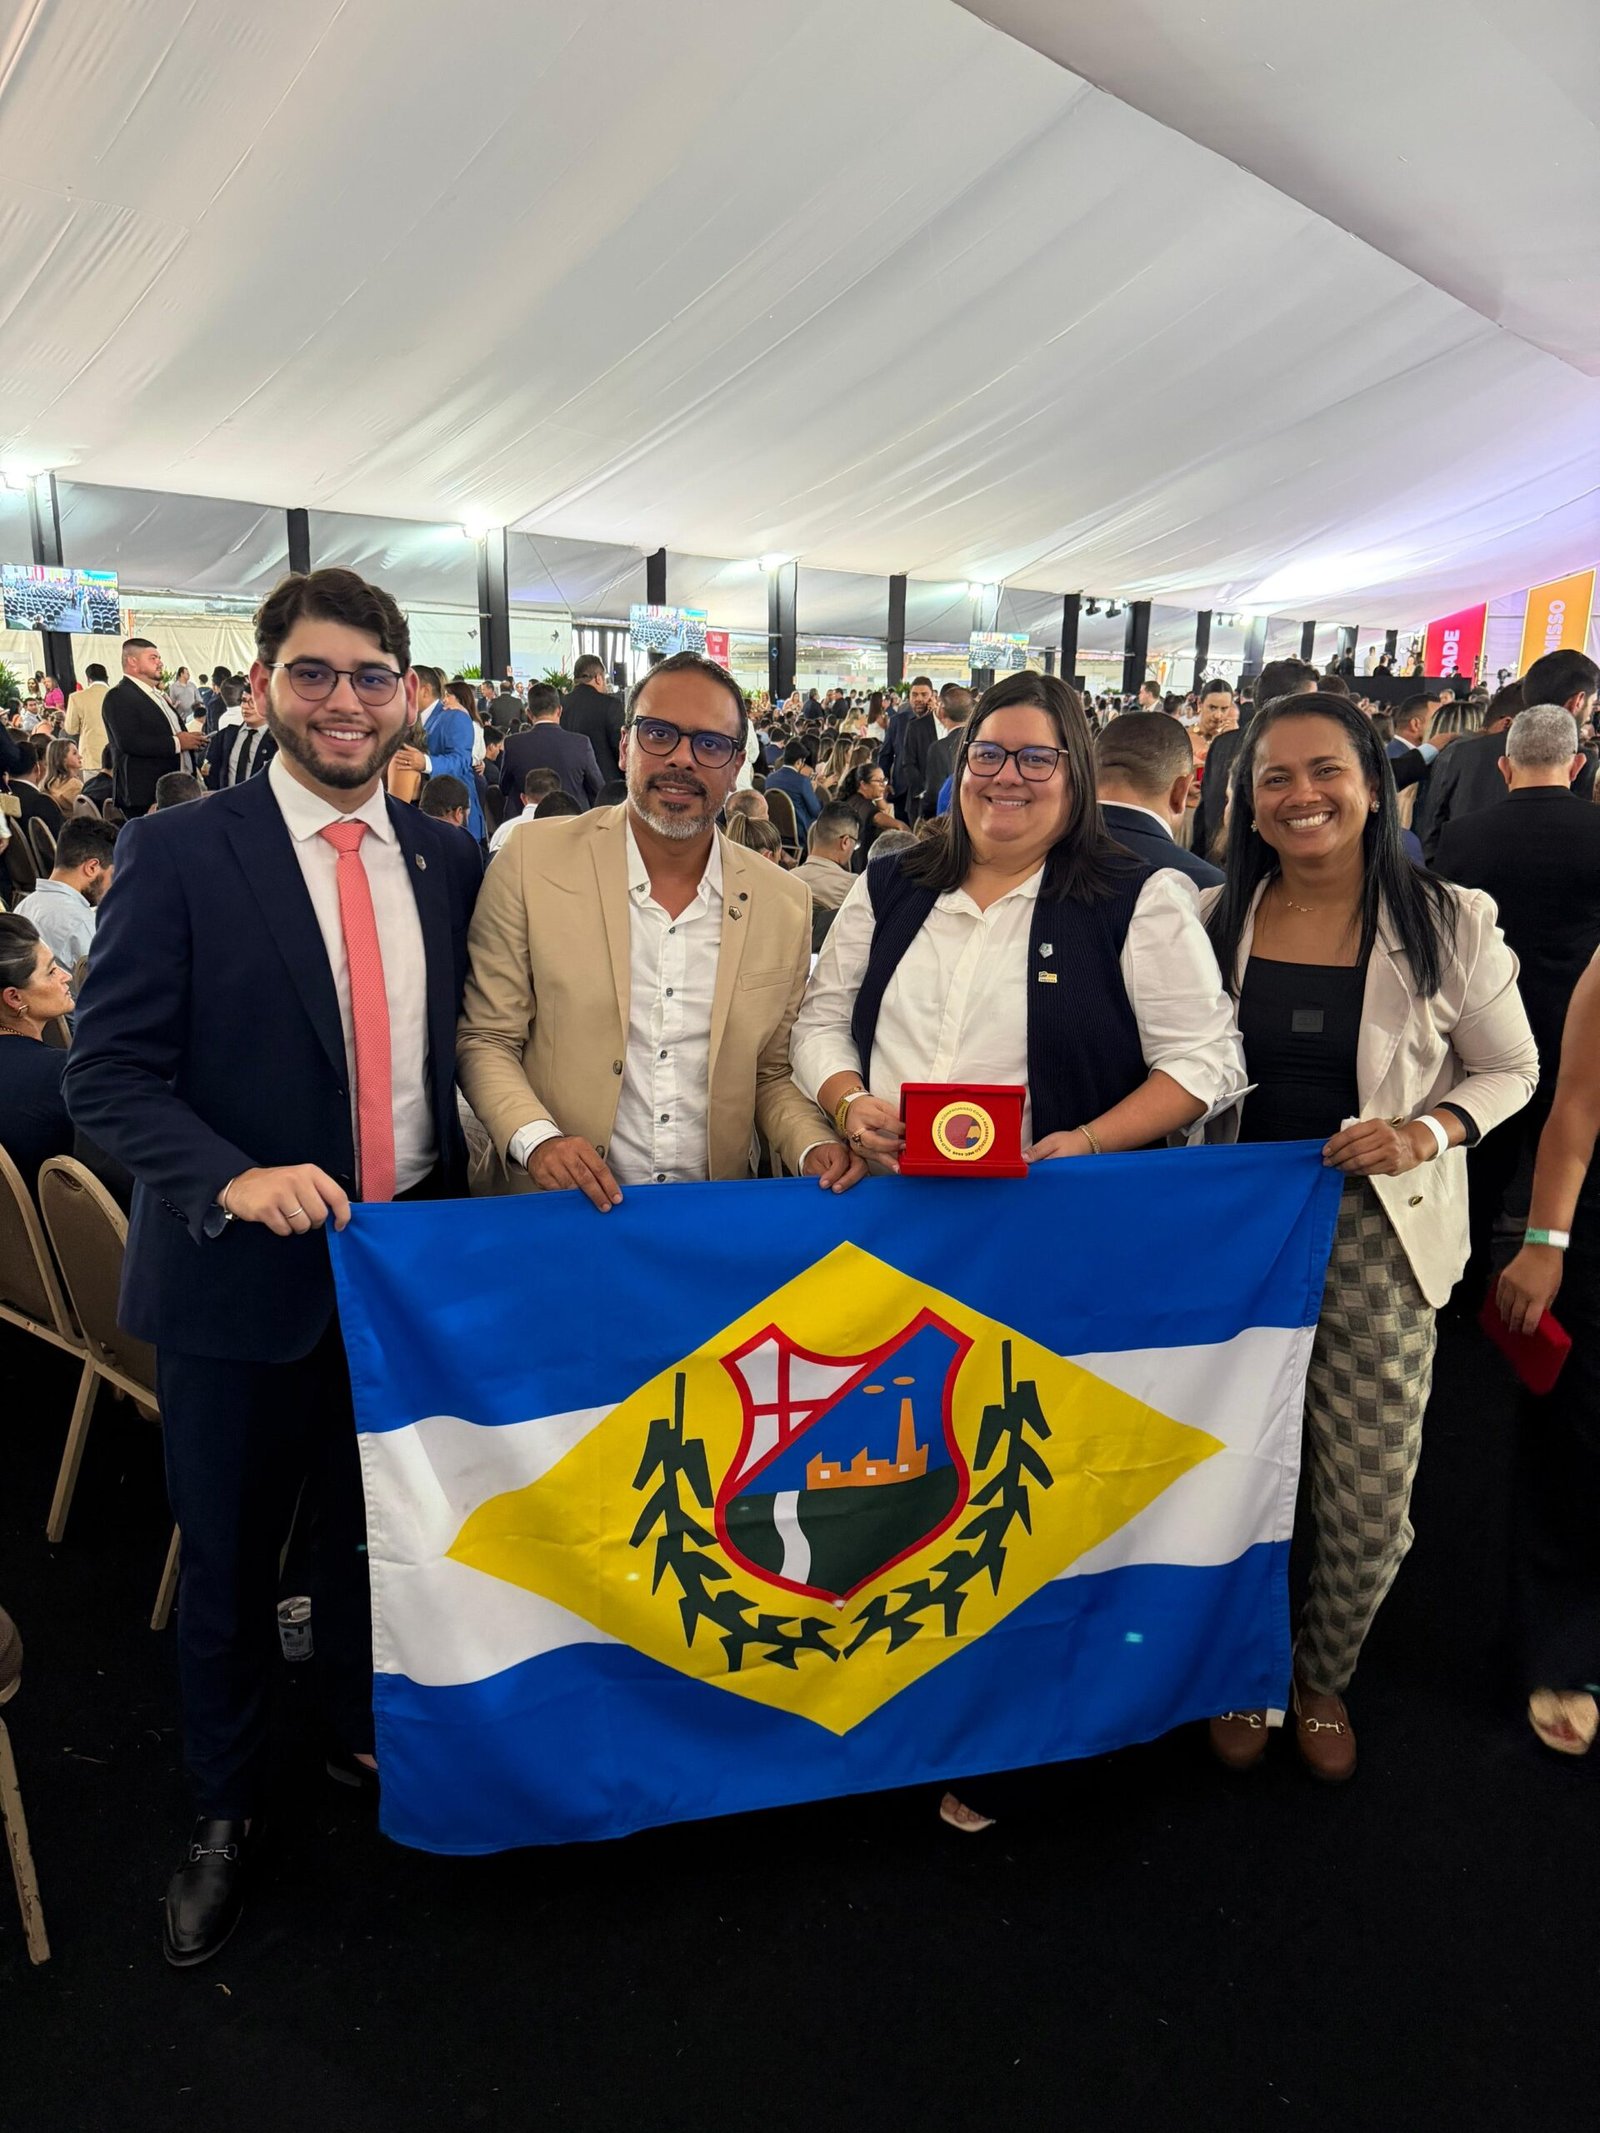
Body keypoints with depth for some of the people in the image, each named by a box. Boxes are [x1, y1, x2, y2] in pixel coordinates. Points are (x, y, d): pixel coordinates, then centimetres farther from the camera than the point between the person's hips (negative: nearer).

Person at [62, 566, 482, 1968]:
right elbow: (107, 1071, -10)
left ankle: (368, 1737, 47)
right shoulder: (177, 855, -8)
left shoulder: (449, 864, 3)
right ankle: (226, 1812, 40)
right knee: (232, 1557, 15)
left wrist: (458, 1209, -3)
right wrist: (232, 1178, -26)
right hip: (245, 1270, -3)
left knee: (382, 1528, 19)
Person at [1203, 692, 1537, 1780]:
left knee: (1370, 1499, 6)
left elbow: (1510, 1068, 4)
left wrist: (1429, 1132, -16)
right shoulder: (1211, 920, 0)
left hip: (1378, 1233, -1)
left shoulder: (1450, 922, -5)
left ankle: (1326, 1678, 37)